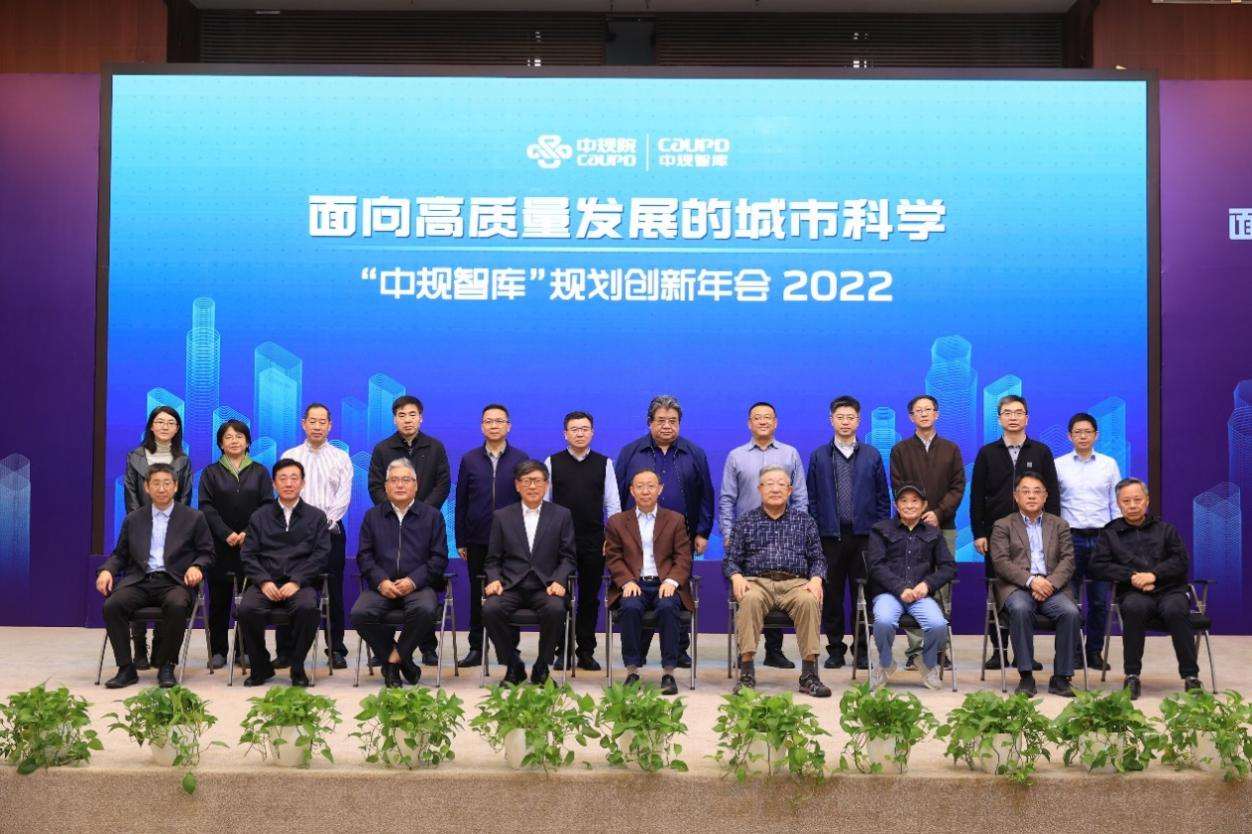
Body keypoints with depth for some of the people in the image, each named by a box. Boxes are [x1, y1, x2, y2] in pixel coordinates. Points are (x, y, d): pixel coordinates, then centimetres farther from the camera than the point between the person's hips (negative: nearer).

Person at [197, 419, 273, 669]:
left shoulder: (260, 472, 10)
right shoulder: (211, 473, 9)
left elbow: (267, 506, 2)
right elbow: (207, 507, -1)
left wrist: (248, 533, -11)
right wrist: (227, 534, -13)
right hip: (220, 544, 0)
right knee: (219, 598, 1)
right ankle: (218, 650, 8)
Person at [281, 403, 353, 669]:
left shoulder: (341, 457, 10)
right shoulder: (290, 456, 11)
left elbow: (344, 495, 0)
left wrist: (327, 522, -14)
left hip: (331, 530, 0)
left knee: (334, 592, 0)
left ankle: (336, 650, 5)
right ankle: (285, 650, 4)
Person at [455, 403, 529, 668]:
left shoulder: (521, 460, 3)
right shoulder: (469, 460, 7)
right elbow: (461, 502, 8)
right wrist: (461, 540, 4)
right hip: (477, 540, 1)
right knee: (477, 594, 6)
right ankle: (476, 648, 14)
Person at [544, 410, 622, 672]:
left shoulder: (604, 464, 5)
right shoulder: (553, 463, 3)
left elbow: (613, 503, 4)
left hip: (594, 542, 1)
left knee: (590, 598, 6)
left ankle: (586, 652, 14)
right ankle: (562, 651, 12)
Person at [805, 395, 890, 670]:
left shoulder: (872, 456, 8)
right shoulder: (818, 456, 7)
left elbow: (883, 498, 8)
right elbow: (811, 498, 7)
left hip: (864, 535, 0)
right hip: (830, 535, 0)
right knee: (832, 594, 3)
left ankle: (861, 650, 11)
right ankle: (835, 648, 13)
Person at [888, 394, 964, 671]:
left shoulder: (951, 449, 13)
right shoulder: (900, 450, 9)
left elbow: (958, 487, 5)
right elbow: (898, 489, 3)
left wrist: (939, 513, -9)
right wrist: (917, 517, -10)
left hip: (944, 527, 1)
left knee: (943, 589, -1)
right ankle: (915, 649, -1)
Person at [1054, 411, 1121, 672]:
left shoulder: (1109, 464, 9)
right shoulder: (1059, 465, 5)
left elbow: (1117, 504, 10)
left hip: (1101, 538, 1)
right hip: (1070, 538, -1)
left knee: (1100, 600, 2)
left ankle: (1094, 652, 13)